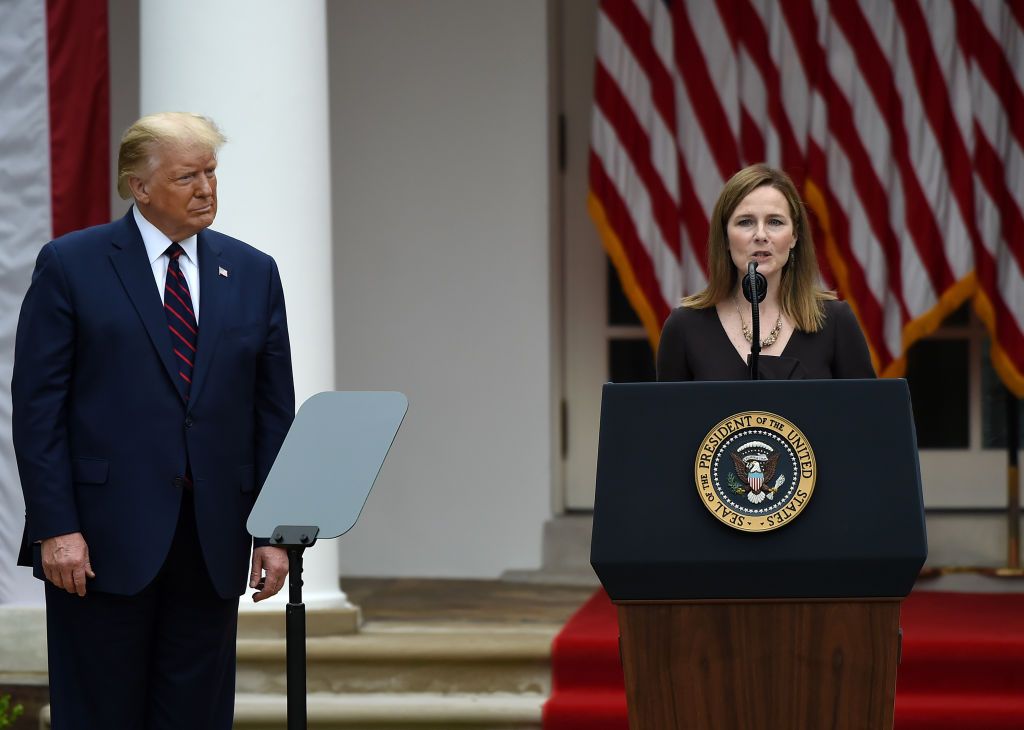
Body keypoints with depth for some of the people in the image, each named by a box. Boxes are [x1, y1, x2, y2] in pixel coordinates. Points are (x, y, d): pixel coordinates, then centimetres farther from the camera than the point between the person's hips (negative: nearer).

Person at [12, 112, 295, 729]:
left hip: (213, 540, 4)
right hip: (105, 540, -3)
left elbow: (275, 415, 10)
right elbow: (37, 407, -4)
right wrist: (55, 528, -12)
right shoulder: (70, 266, -1)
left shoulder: (253, 274, 11)